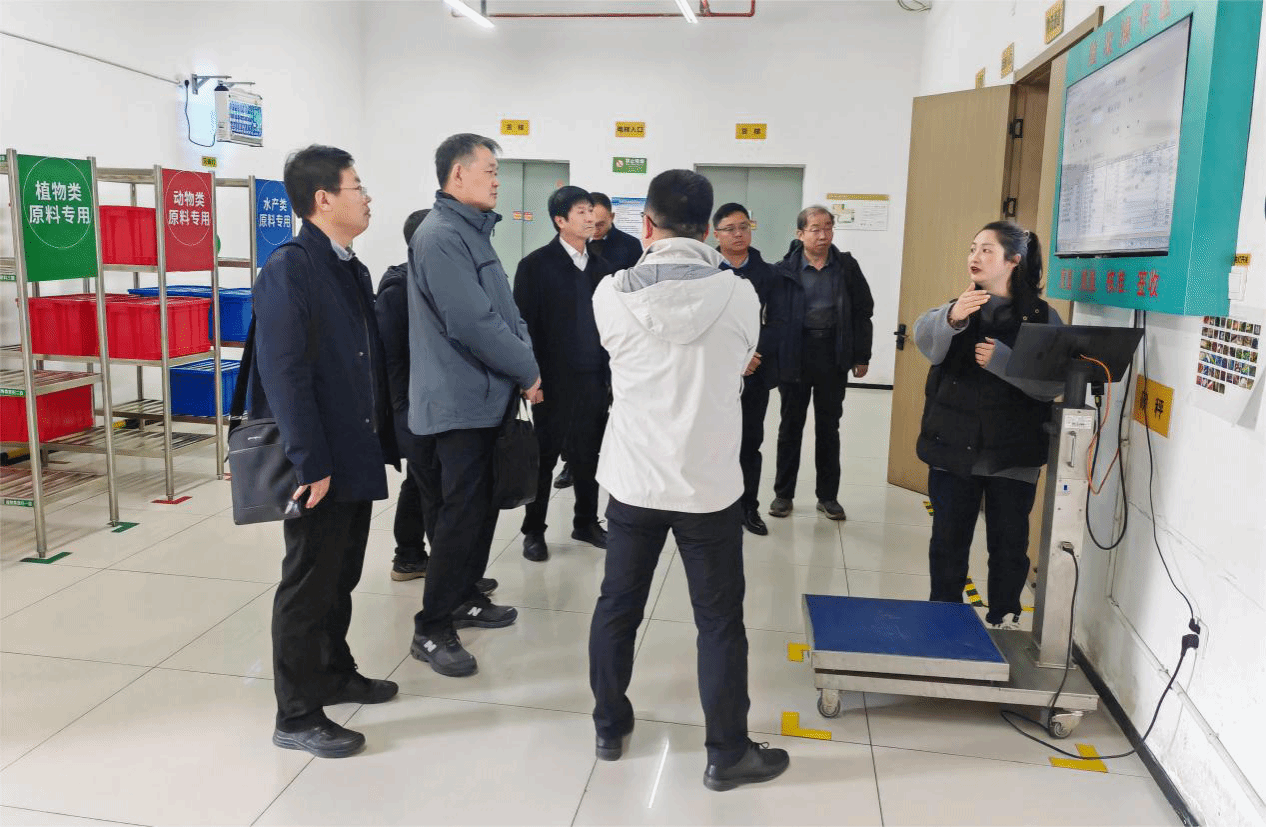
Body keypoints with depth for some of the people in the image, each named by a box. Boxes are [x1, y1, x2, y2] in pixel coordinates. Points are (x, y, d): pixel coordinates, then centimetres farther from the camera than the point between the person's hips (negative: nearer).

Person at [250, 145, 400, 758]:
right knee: (308, 584, 3)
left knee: (342, 575, 20)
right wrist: (310, 464, -23)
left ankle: (335, 672, 37)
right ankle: (297, 715, 16)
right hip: (319, 466, -8)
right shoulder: (288, 269, -15)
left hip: (357, 457, 8)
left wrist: (384, 442, 15)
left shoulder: (352, 269, 13)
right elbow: (284, 374, -21)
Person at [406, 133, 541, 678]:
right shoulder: (440, 237, -16)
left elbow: (504, 309, 16)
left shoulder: (474, 232, 16)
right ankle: (432, 630, 6)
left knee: (483, 504, 16)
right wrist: (528, 372, -13)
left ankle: (465, 598, 32)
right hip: (462, 402, -10)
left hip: (488, 397, 10)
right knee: (462, 513, -5)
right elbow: (472, 323, -23)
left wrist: (525, 362, 1)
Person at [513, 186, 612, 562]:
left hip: (594, 378, 4)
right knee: (545, 456, 7)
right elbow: (524, 324, -8)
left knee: (589, 456, 12)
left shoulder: (601, 265, 9)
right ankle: (534, 531, 20)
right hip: (554, 379, -4)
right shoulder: (536, 264, -6)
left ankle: (586, 522, 28)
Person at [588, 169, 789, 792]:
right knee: (719, 622, 11)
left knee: (617, 607, 18)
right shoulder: (740, 296, -9)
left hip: (633, 479, 2)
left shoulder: (612, 293, -8)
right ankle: (727, 753, 23)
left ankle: (609, 727, 34)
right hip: (709, 485, -1)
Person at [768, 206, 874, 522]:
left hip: (834, 356, 1)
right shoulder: (784, 270, -5)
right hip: (795, 355, -1)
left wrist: (862, 356, 1)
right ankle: (783, 493, 21)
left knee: (828, 427, 11)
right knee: (791, 426, 10)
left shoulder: (847, 267, 1)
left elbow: (863, 312, 4)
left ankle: (828, 496, 22)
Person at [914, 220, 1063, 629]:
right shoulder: (957, 306, 6)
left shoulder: (1043, 318, 1)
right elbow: (925, 339, -17)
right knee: (948, 541, 9)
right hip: (953, 448, 2)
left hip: (1012, 454, -1)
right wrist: (951, 319, -37)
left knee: (1009, 545, 8)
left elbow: (1052, 384, -11)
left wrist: (1002, 361, -23)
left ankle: (1003, 623, 26)